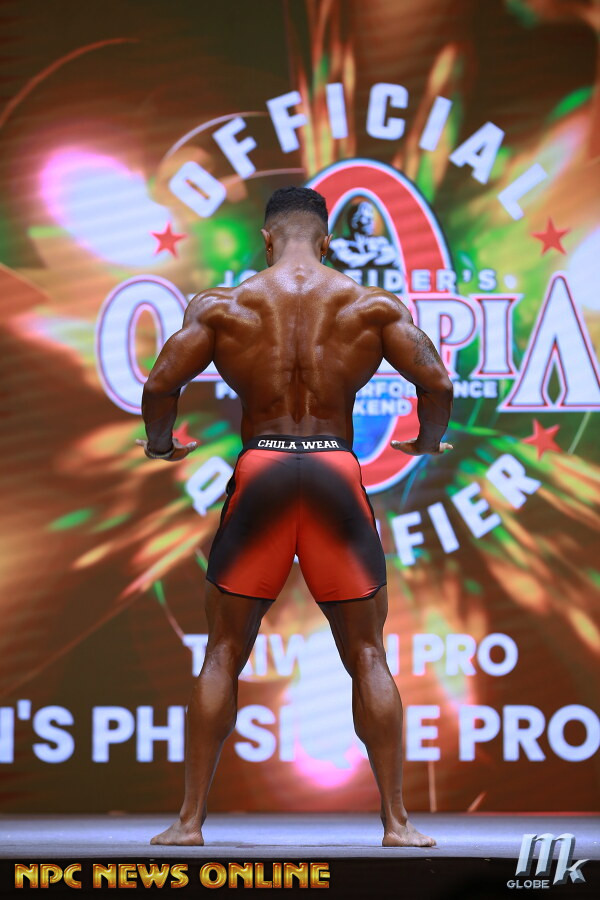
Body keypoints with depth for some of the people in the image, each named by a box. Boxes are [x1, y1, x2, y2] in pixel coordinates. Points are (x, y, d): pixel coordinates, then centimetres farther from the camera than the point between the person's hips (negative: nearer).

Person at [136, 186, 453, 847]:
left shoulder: (222, 304, 4)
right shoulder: (373, 305, 5)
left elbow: (159, 385, -2)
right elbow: (437, 383, -2)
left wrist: (160, 446, 17)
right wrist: (427, 444, 17)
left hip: (259, 473, 0)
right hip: (338, 474, 0)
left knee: (222, 655, 9)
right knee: (367, 656, 9)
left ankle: (191, 819, 7)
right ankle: (396, 821, 5)